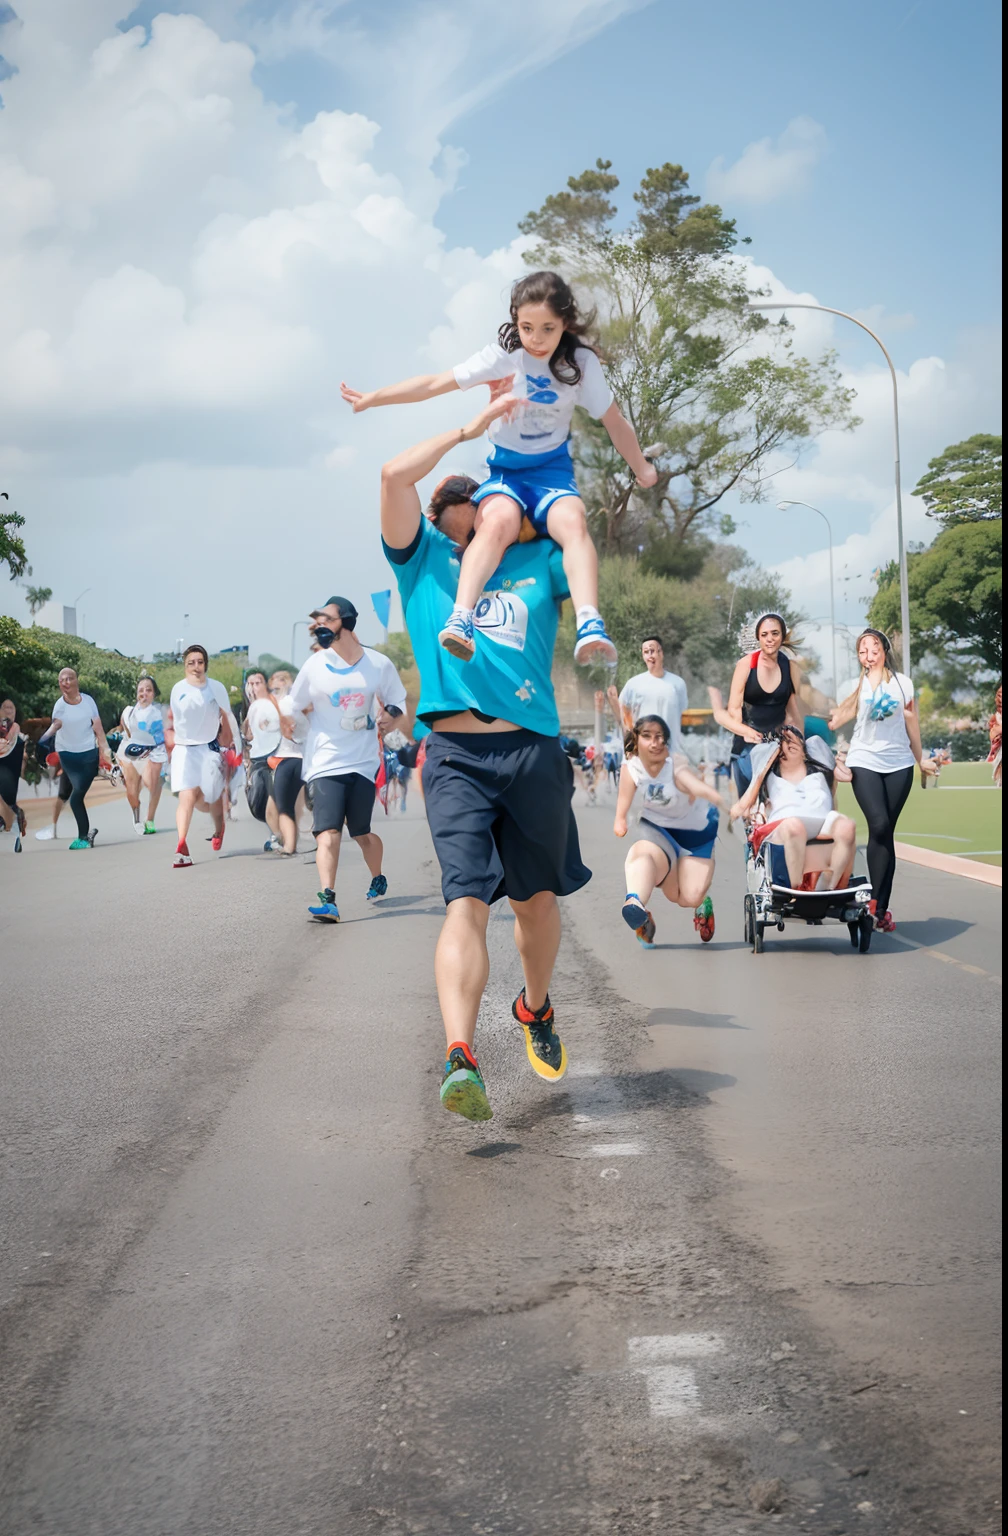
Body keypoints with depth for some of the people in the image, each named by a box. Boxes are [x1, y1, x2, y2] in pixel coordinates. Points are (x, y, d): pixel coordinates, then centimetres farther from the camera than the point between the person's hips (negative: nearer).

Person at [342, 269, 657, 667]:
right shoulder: (504, 355, -7)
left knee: (573, 522, -34)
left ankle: (589, 627, -49)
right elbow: (436, 383, -6)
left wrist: (642, 468, 16)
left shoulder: (581, 363, -4)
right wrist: (372, 398, -9)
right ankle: (461, 618, -49)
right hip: (505, 469, 0)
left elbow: (613, 420, 8)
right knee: (499, 521, -36)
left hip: (553, 470, 1)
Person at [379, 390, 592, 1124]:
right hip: (457, 754, -3)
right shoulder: (423, 557, 15)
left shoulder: (537, 563, 19)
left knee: (537, 896, 14)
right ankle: (460, 1057, -26)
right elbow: (395, 475, 5)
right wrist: (471, 428, 11)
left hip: (535, 752, 3)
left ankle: (536, 1008, 39)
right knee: (467, 902, -15)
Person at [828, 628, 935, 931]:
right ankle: (876, 901, -12)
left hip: (899, 764, 2)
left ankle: (881, 909, 5)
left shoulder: (902, 682, 8)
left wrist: (920, 759, 21)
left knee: (886, 833, 2)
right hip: (864, 762, -2)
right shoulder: (854, 685, 4)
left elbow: (912, 722, 16)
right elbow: (834, 721, -1)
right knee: (879, 826, -19)